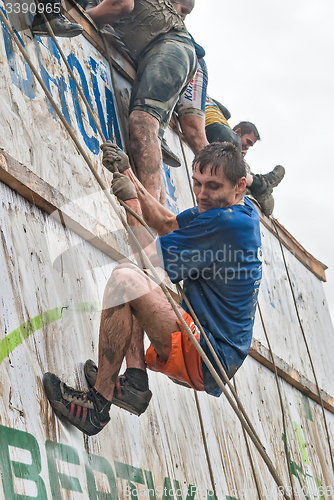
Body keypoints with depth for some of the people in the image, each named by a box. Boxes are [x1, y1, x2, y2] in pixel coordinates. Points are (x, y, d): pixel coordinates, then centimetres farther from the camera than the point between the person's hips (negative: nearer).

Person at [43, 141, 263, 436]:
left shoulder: (228, 222, -20)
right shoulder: (244, 210, 10)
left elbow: (151, 255, -15)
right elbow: (168, 224, 18)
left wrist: (131, 201, -3)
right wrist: (129, 177, 9)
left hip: (208, 360, -11)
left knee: (125, 279, -24)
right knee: (130, 277, 20)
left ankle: (98, 403, -17)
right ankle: (135, 382, 2)